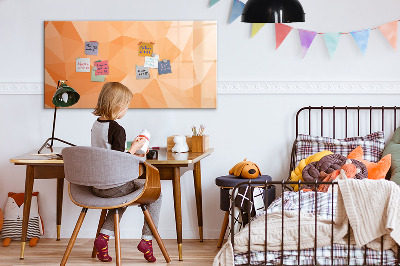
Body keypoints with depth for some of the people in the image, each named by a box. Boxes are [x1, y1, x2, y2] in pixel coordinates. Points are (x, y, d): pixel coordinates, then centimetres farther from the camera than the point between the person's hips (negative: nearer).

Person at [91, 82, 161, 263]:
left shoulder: (95, 125, 6)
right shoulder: (117, 129, -19)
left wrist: (130, 155, 19)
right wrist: (134, 148, -8)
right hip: (114, 186, -8)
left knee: (123, 195, 35)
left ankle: (104, 236, 18)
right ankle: (147, 239, 8)